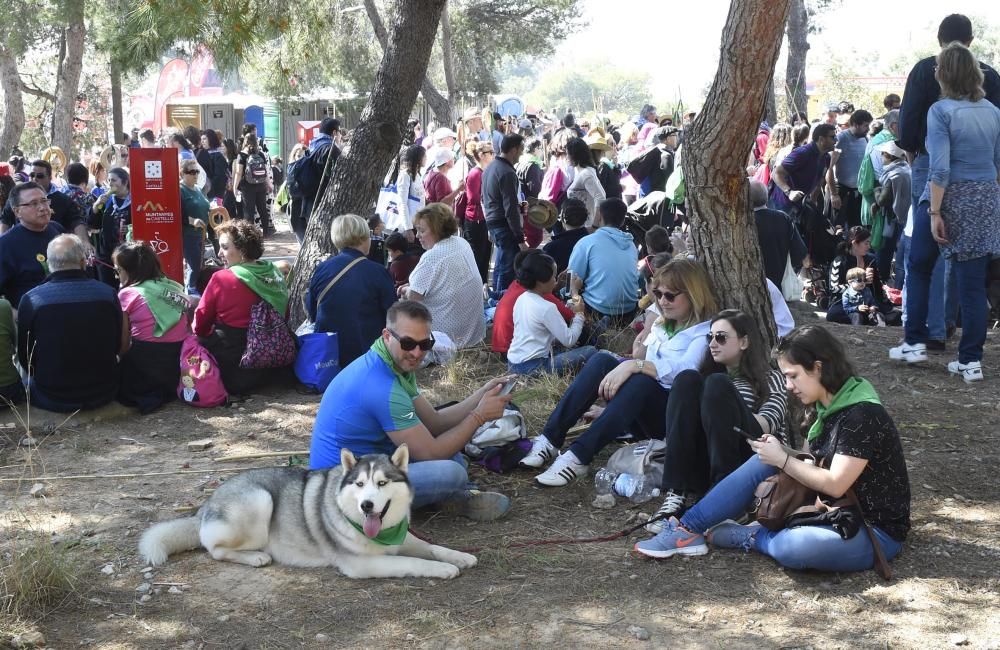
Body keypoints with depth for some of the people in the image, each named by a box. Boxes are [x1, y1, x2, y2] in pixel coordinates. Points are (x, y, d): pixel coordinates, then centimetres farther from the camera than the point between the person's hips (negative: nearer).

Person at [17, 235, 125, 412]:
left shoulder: (30, 300, -15)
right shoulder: (108, 294, -9)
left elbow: (25, 356, -4)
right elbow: (119, 346, 3)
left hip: (52, 400, -1)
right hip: (103, 395, 2)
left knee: (29, 384, 28)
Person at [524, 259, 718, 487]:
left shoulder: (706, 332, -7)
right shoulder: (661, 327, 19)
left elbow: (684, 370, -25)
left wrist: (633, 365, -33)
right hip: (642, 413, 7)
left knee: (641, 381, -37)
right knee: (602, 361, -17)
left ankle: (578, 457, -40)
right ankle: (550, 440, -25)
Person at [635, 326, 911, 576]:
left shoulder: (862, 415, -22)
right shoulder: (826, 406, 6)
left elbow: (835, 484, -24)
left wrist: (783, 459, -14)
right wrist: (780, 453, -5)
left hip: (875, 532, -9)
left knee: (794, 548, -36)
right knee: (763, 464, -3)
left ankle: (740, 535, -6)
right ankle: (687, 530, -5)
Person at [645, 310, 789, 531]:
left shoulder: (770, 378, 19)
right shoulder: (709, 376, 31)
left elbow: (767, 423, -2)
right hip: (706, 464, 3)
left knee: (717, 385, -23)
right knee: (687, 380, -17)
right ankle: (677, 495, -33)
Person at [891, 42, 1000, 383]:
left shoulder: (941, 111, -11)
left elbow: (940, 168, -18)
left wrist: (935, 212, -16)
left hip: (950, 198, -4)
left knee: (919, 268, 17)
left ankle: (915, 343, 19)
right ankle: (971, 360, 6)